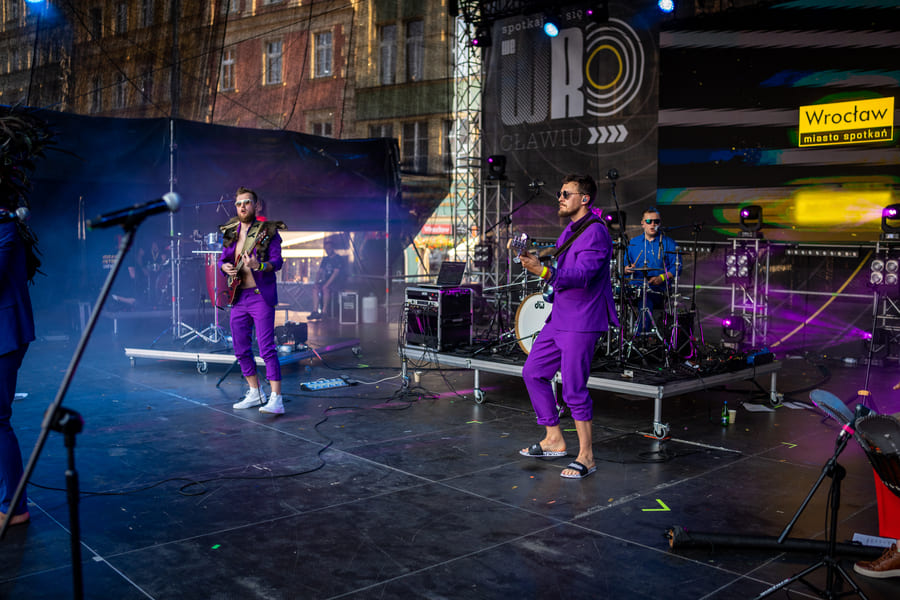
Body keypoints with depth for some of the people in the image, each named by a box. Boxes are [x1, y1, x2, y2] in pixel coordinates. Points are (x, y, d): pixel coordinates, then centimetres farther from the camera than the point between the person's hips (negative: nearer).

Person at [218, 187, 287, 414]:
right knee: (241, 349, 12)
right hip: (238, 297, 6)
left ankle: (276, 400, -13)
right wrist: (226, 267, -8)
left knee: (266, 347, -13)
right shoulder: (230, 232, 10)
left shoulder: (268, 231, -5)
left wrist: (258, 266, -30)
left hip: (261, 295, -6)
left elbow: (277, 261, -11)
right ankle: (255, 394, 27)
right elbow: (222, 260, 16)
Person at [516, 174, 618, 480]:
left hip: (581, 323, -10)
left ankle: (586, 457, 7)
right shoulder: (569, 230, 16)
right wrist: (536, 258, 12)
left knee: (574, 389, -7)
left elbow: (582, 275, -27)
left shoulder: (595, 233, -15)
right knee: (533, 372, 12)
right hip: (559, 317, 10)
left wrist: (543, 270, -37)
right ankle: (554, 439, 23)